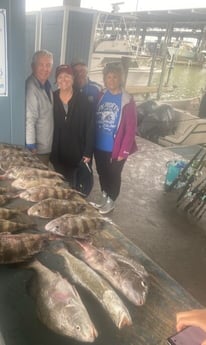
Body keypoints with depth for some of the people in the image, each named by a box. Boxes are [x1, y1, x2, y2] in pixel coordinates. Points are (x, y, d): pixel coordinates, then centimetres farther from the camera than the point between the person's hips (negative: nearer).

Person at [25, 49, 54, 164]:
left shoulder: (47, 84, 9)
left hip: (47, 146, 9)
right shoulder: (30, 88, -20)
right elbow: (28, 120, -23)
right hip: (37, 148, -8)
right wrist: (31, 146, -22)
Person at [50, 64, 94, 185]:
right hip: (56, 152, 1)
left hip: (76, 153, -1)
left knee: (73, 185, 9)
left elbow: (90, 128, -5)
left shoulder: (83, 100, -5)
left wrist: (88, 152, -9)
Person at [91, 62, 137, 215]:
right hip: (99, 146, 5)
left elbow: (131, 129, -15)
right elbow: (94, 120, 6)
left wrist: (124, 151, -15)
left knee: (113, 176, 14)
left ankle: (110, 201, 35)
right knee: (102, 173, 20)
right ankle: (103, 198, 42)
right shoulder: (101, 96, 1)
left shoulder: (127, 101, -15)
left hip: (116, 148, -5)